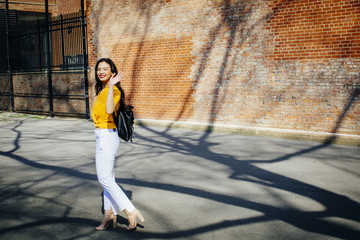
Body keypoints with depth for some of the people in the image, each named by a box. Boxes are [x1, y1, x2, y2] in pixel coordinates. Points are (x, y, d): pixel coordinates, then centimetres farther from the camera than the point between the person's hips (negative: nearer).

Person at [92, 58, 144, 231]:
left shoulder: (114, 90, -15)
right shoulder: (101, 90, 14)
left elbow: (109, 110, -35)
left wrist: (111, 86, -34)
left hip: (107, 137, -10)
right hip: (102, 137, 10)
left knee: (105, 179, -5)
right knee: (108, 178, 14)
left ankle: (131, 212, 2)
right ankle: (110, 214, 24)